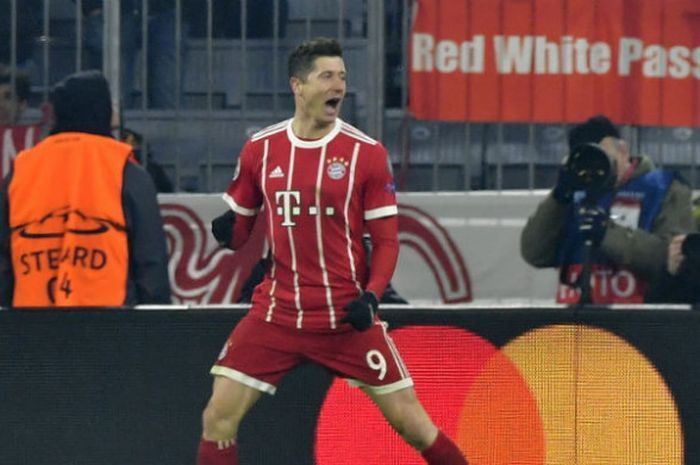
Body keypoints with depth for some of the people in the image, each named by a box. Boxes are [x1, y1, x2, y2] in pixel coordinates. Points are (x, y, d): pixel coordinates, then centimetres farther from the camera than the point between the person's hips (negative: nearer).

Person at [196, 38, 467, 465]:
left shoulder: (366, 153, -5)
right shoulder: (260, 149, 3)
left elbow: (386, 239, -2)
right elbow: (239, 228, 12)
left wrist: (371, 296, -17)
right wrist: (225, 232, -11)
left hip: (347, 316, -2)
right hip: (276, 313, 2)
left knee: (411, 422, -2)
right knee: (219, 417, -7)